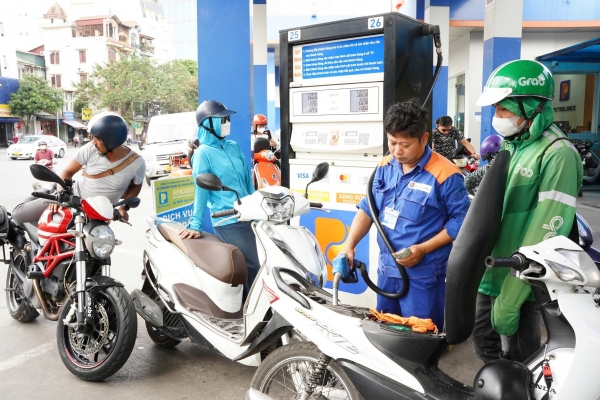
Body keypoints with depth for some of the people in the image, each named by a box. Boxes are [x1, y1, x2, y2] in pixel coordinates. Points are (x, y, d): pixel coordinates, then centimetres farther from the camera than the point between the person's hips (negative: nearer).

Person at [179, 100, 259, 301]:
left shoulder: (234, 147, 13)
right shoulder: (203, 153, -6)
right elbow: (201, 191, -11)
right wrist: (195, 224, -15)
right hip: (227, 221, -7)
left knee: (243, 269, 16)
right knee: (252, 268, -3)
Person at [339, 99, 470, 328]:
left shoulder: (445, 174, -17)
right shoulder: (386, 167, 3)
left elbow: (460, 221, -13)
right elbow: (368, 208, 6)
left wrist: (423, 249, -20)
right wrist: (349, 245, -6)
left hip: (423, 275, -6)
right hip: (386, 270, 6)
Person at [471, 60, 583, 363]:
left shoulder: (557, 154, -16)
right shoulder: (510, 146, 10)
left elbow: (545, 235, -22)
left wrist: (510, 299, -22)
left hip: (519, 283, -8)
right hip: (488, 273, 8)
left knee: (516, 361, 8)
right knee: (483, 342, 21)